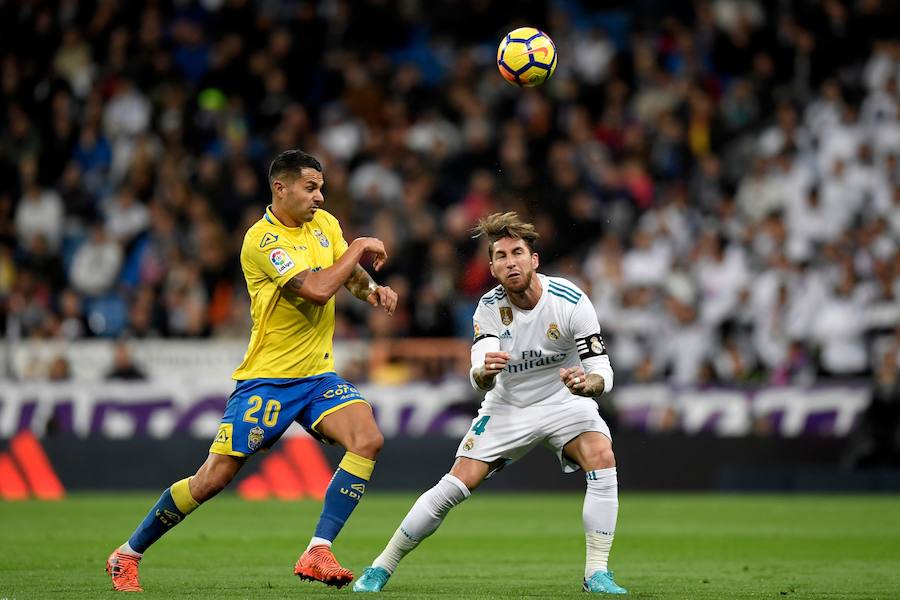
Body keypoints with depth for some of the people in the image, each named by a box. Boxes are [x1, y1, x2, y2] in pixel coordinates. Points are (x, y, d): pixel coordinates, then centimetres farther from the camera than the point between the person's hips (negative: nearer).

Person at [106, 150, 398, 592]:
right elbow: (317, 288, -27)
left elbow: (350, 274, 21)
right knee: (213, 478, -5)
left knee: (367, 439, -20)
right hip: (267, 377, -6)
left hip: (318, 373, 6)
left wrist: (371, 288, -2)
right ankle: (127, 555, 13)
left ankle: (317, 554, -20)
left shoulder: (325, 223, 7)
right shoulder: (262, 240, -16)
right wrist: (359, 247, -14)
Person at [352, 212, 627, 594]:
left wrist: (588, 384, -46)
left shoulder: (570, 301, -22)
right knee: (457, 484, -11)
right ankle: (382, 567, 4)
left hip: (564, 401, -1)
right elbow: (479, 379, -25)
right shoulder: (490, 308, -16)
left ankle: (596, 573, -20)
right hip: (508, 405, 1)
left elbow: (602, 370, -21)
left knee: (602, 458, -29)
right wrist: (484, 372, -50)